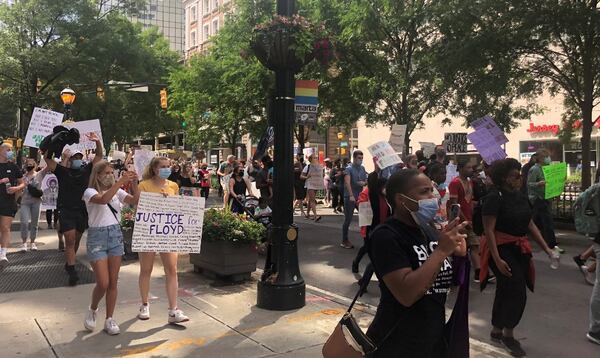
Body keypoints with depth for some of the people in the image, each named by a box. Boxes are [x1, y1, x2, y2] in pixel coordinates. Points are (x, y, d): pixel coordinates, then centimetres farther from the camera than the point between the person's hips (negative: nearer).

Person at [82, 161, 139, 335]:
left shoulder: (118, 192, 6)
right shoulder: (90, 192, -6)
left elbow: (135, 201, -9)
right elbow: (103, 200, -29)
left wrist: (134, 184, -22)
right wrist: (121, 181, -32)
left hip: (116, 235, 4)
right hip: (97, 236, -4)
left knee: (113, 282, 6)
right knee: (103, 283, -6)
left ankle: (109, 320, 19)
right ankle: (92, 310, 25)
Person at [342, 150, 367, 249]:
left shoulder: (362, 168, 10)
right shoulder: (349, 169, -9)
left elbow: (366, 181, 18)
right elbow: (347, 182, -22)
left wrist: (364, 183, -7)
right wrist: (351, 195, -33)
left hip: (360, 196, 6)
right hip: (350, 197, -6)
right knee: (348, 219, 1)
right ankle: (345, 241, 10)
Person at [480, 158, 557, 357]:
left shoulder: (520, 196, 7)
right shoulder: (494, 198, -17)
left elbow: (530, 225, 12)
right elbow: (489, 231, -20)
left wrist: (547, 249, 6)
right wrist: (497, 259, -26)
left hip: (519, 249, 8)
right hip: (501, 249, -8)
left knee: (506, 291, 15)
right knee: (517, 292, -7)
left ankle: (496, 331, 30)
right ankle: (508, 335, 12)